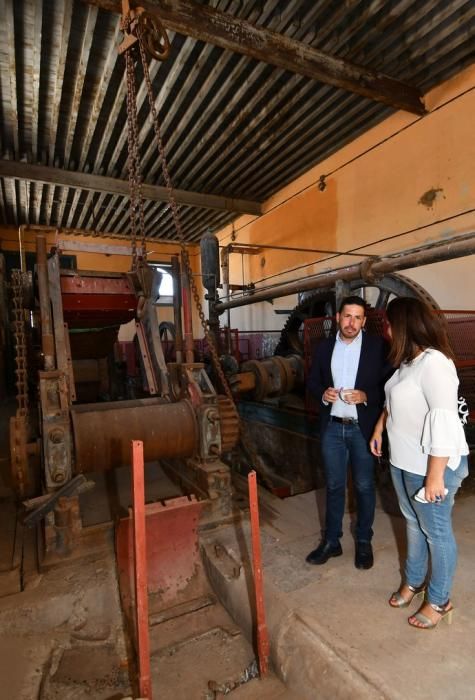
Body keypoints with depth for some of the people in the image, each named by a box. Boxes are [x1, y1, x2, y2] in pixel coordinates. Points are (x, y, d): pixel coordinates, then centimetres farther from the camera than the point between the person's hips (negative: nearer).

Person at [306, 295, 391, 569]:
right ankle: (331, 541, 30)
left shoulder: (378, 346, -7)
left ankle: (364, 541, 33)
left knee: (364, 486, 13)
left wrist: (365, 396, -21)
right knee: (334, 486, 14)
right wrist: (323, 394, -12)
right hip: (332, 427, 3)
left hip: (363, 428, -2)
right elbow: (313, 382, 9)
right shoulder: (324, 347, 3)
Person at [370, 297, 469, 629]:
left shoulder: (434, 363, -25)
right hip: (403, 462, 9)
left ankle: (439, 600, 33)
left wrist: (434, 477, -25)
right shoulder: (408, 360, 4)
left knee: (436, 531, 12)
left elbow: (444, 424, -28)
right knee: (414, 523, 23)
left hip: (431, 466, -8)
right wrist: (379, 428, 23)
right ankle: (414, 580, 43)